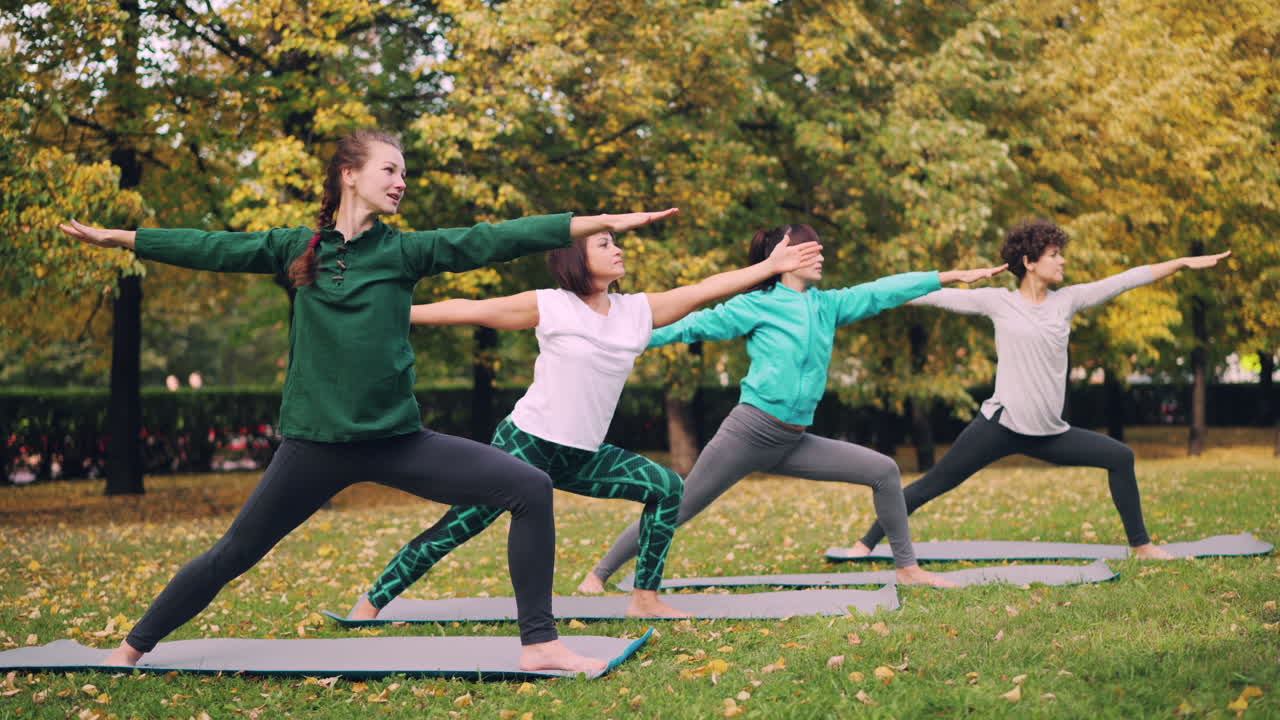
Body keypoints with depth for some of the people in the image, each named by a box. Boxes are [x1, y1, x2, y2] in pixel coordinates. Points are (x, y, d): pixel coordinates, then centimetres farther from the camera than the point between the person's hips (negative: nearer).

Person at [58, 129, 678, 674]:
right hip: (315, 445, -1)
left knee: (530, 488, -12)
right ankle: (133, 648, 30)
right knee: (233, 554, 7)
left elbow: (489, 241, -5)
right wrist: (120, 238, 15)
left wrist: (602, 222, -13)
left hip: (398, 441, 1)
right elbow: (215, 249, 11)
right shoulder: (297, 248, 4)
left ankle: (539, 644, -5)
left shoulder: (404, 250, 3)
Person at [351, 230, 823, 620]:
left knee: (666, 487, -3)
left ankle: (644, 599, 4)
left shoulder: (638, 311, 6)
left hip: (584, 458, 6)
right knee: (460, 525, -9)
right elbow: (467, 310, -5)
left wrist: (772, 266, 3)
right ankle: (372, 602, 4)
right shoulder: (549, 307, -7)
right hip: (526, 445, -5)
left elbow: (706, 289, 4)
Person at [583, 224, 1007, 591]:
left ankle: (907, 568, 10)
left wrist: (951, 276, 11)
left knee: (884, 471, 1)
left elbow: (880, 293, 11)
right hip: (749, 431, -6)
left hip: (793, 443, 6)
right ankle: (597, 575, 10)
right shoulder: (758, 305, -4)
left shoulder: (827, 306, 12)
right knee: (675, 512, -4)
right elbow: (695, 325, -2)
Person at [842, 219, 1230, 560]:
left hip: (1049, 433, 5)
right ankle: (865, 544, 0)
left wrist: (1183, 262, 6)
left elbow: (1125, 280, 7)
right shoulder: (998, 302, -2)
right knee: (933, 484, -7)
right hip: (1001, 425, -5)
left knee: (1120, 457, 6)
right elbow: (940, 297, -1)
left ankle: (1141, 545, 19)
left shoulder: (1067, 300, 8)